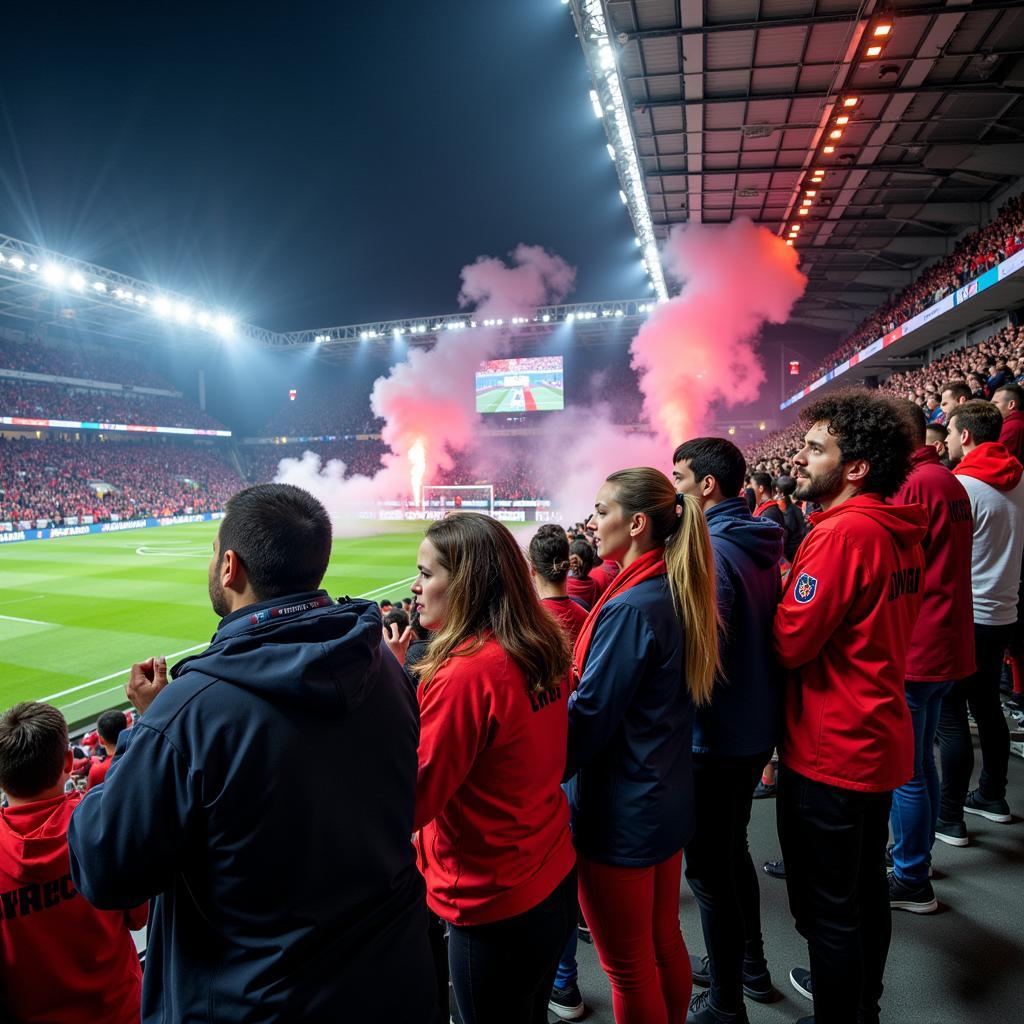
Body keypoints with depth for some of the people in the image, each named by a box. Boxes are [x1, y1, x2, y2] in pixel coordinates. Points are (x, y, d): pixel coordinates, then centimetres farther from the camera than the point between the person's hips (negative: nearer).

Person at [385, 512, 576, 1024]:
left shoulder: (467, 672, -28)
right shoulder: (539, 651, -3)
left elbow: (407, 805, -23)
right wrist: (411, 677, 1)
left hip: (493, 907, -7)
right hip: (553, 880, 8)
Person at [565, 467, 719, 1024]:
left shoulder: (630, 607, -25)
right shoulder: (676, 592, 1)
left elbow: (589, 715, -22)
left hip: (620, 813, -8)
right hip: (667, 799, 8)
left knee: (629, 967, 12)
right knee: (665, 941, 25)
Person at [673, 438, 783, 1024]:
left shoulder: (711, 550, -23)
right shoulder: (759, 542, 6)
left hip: (717, 738, -9)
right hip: (756, 728, 9)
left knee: (710, 869, 8)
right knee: (732, 849, 26)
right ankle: (748, 964, 44)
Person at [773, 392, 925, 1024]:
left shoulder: (845, 530, -24)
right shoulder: (899, 530, 4)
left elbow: (790, 643, -23)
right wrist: (799, 591, 1)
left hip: (829, 753, -9)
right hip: (879, 739, 10)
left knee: (827, 907, 9)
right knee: (866, 888, 26)